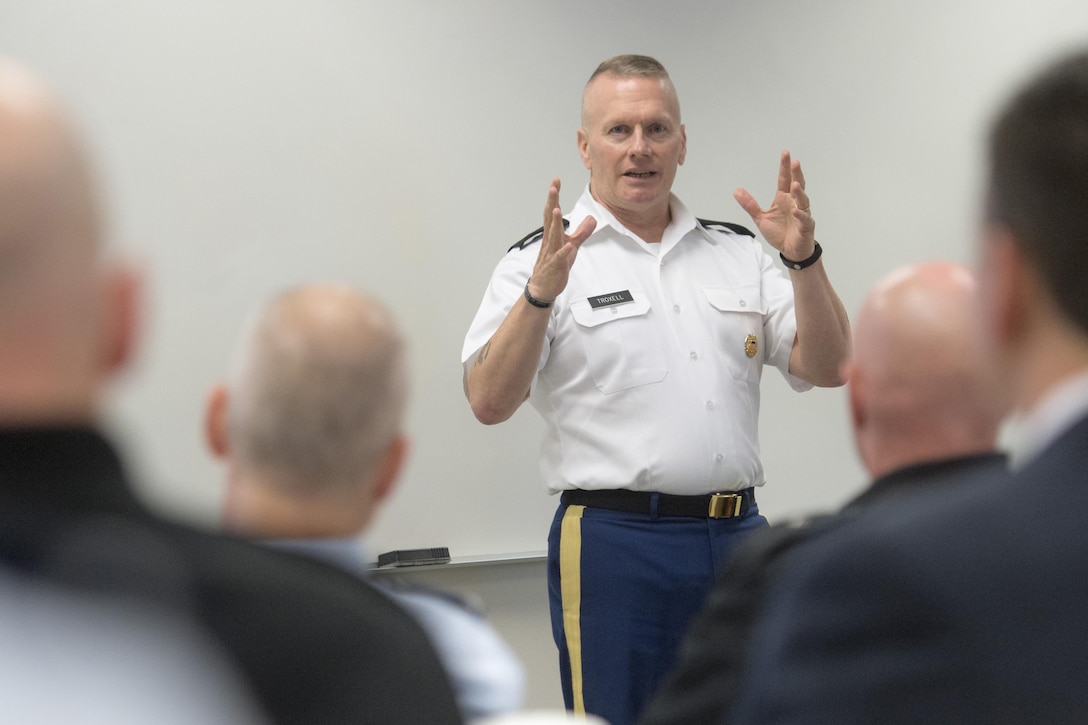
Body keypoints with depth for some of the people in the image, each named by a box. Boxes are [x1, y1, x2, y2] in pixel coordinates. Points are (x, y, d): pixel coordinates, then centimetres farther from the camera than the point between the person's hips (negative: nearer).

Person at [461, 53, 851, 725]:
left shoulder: (738, 253, 13)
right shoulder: (543, 259, -1)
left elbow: (826, 367, 6)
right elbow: (489, 401, -13)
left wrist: (804, 259, -9)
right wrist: (542, 291, -27)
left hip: (739, 539, 5)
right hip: (616, 544, -5)